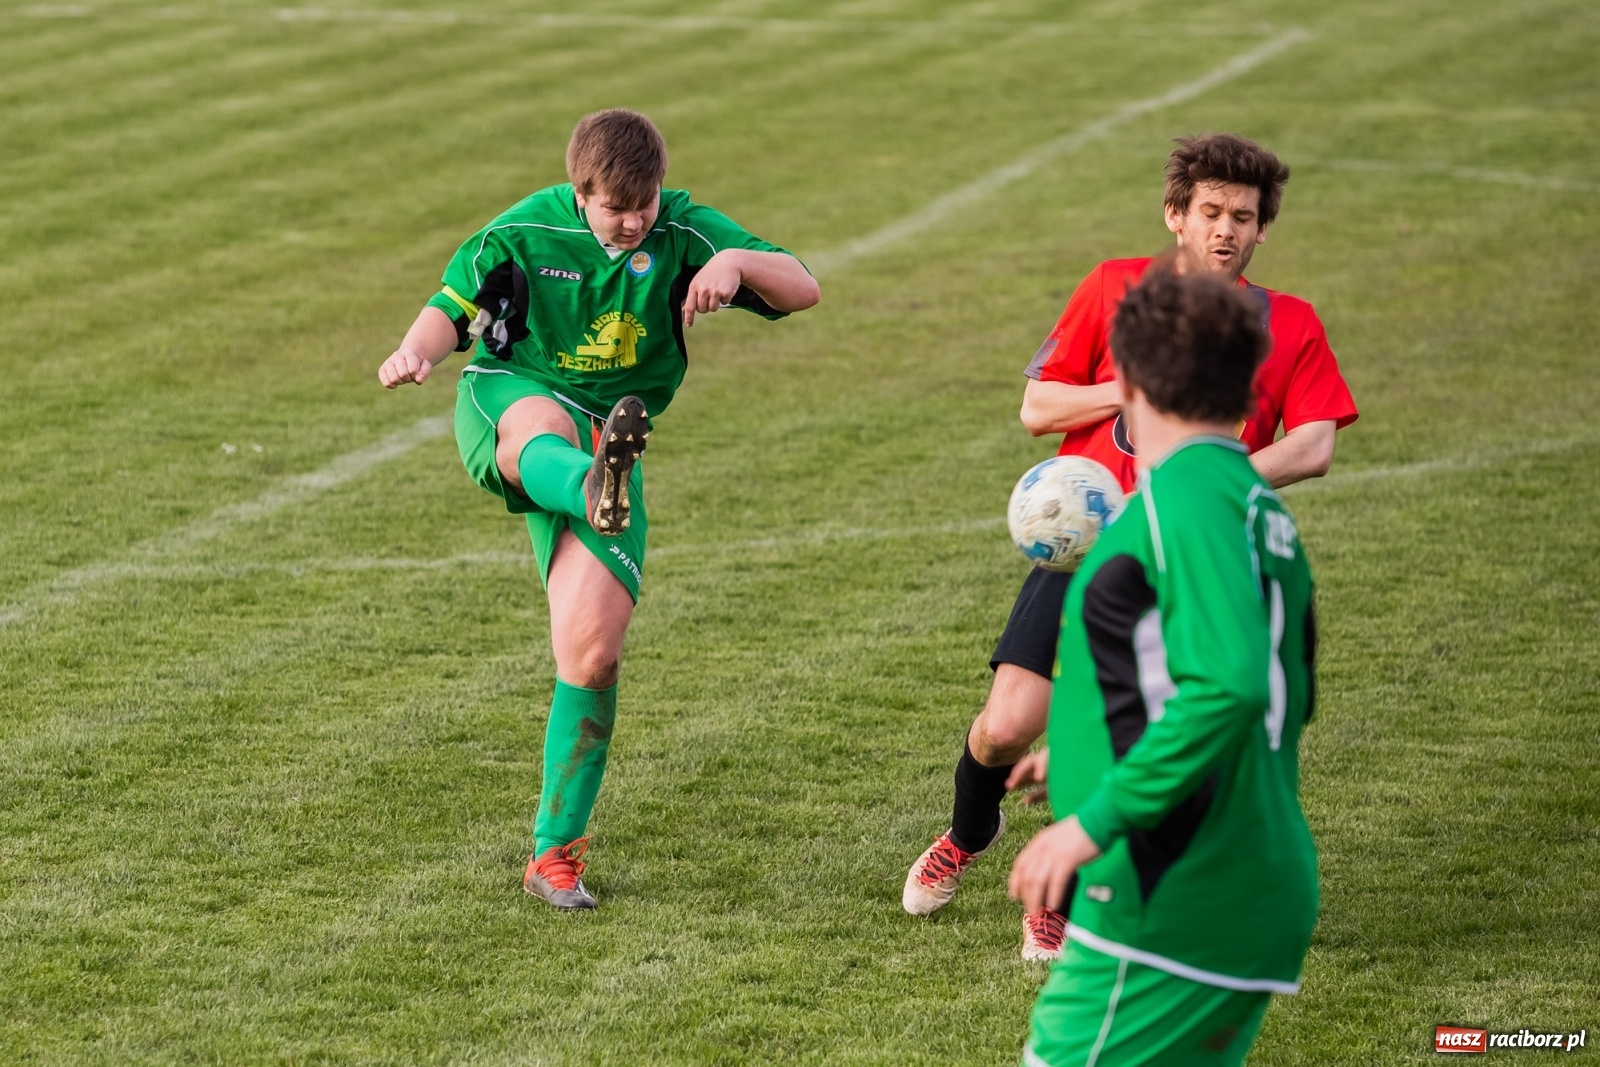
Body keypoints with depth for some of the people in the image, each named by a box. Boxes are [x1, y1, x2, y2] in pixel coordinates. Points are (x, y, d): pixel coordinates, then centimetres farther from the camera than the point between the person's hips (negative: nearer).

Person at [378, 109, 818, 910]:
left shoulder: (680, 233, -5)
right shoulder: (523, 234, -5)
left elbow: (802, 290, -9)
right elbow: (452, 310, 5)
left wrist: (737, 262, -31)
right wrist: (416, 350, -19)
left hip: (605, 437, 1)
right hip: (508, 400, -1)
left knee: (592, 646, -12)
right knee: (543, 430, -42)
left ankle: (555, 852, 2)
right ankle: (597, 494, -82)